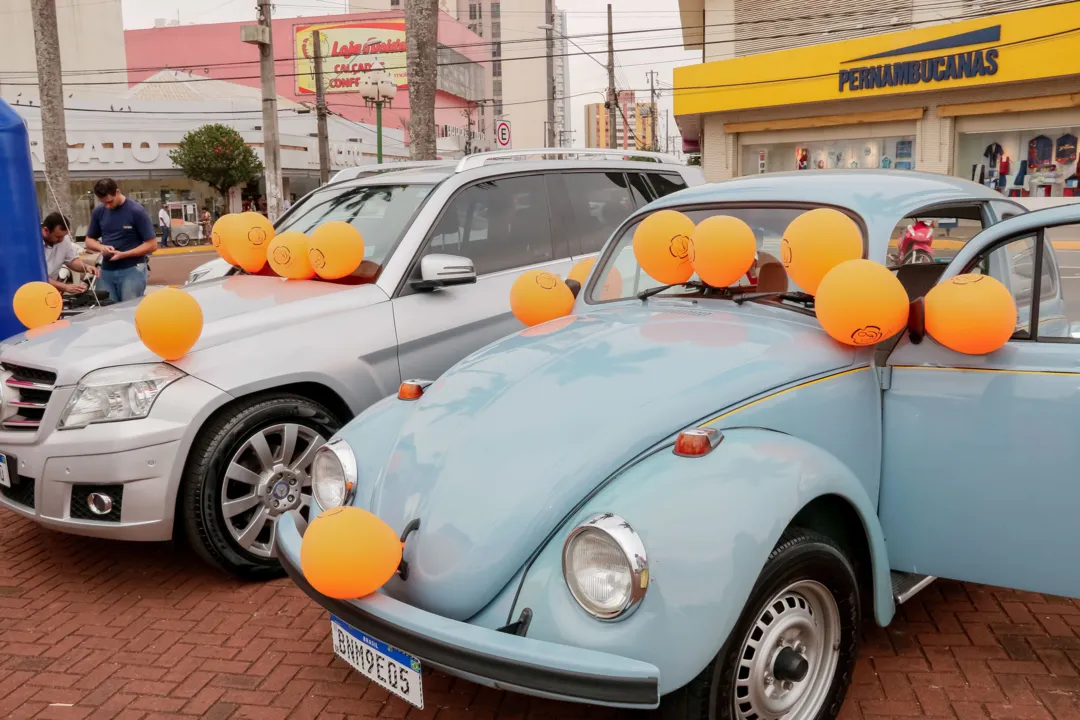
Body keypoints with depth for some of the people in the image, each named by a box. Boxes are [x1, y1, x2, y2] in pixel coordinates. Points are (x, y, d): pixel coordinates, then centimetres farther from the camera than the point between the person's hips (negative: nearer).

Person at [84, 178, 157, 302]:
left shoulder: (137, 211, -9)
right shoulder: (98, 212, 6)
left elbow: (152, 244, -10)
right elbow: (89, 240, 16)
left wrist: (123, 254, -18)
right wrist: (101, 247, -7)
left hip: (132, 270, -5)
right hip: (107, 270, 5)